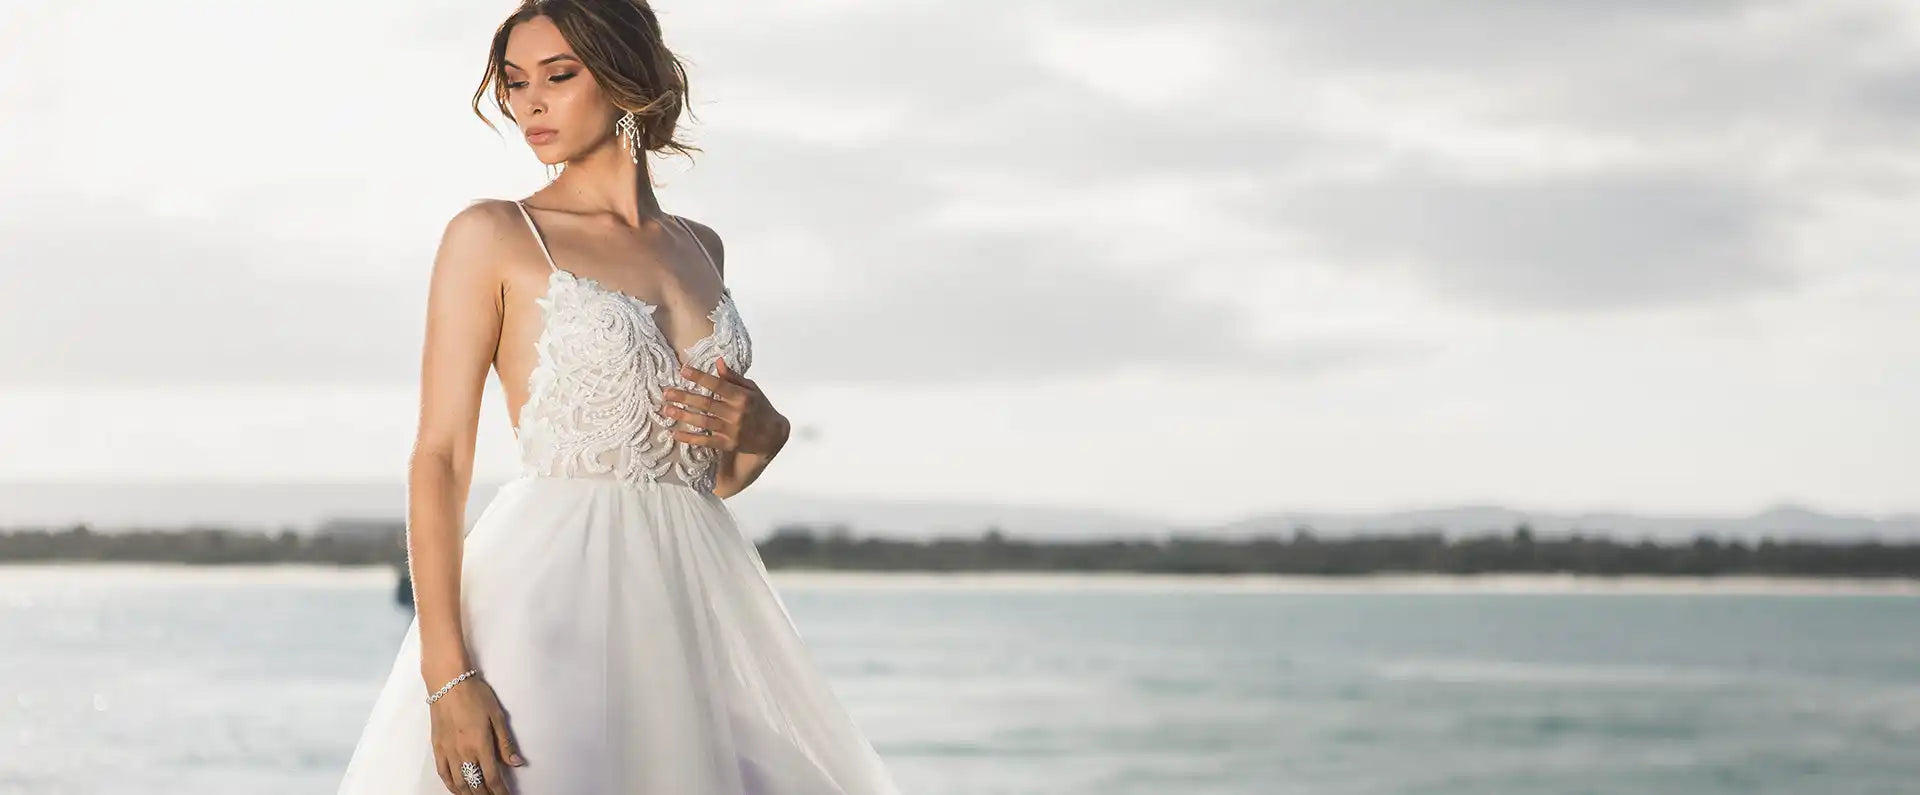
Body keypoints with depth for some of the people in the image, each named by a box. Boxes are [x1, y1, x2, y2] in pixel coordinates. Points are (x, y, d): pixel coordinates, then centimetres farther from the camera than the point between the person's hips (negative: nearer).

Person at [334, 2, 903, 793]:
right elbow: (439, 460, -7)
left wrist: (761, 431, -1)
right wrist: (446, 674, -17)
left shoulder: (698, 246, 15)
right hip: (554, 592, -5)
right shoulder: (492, 236, 0)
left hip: (695, 603, 5)